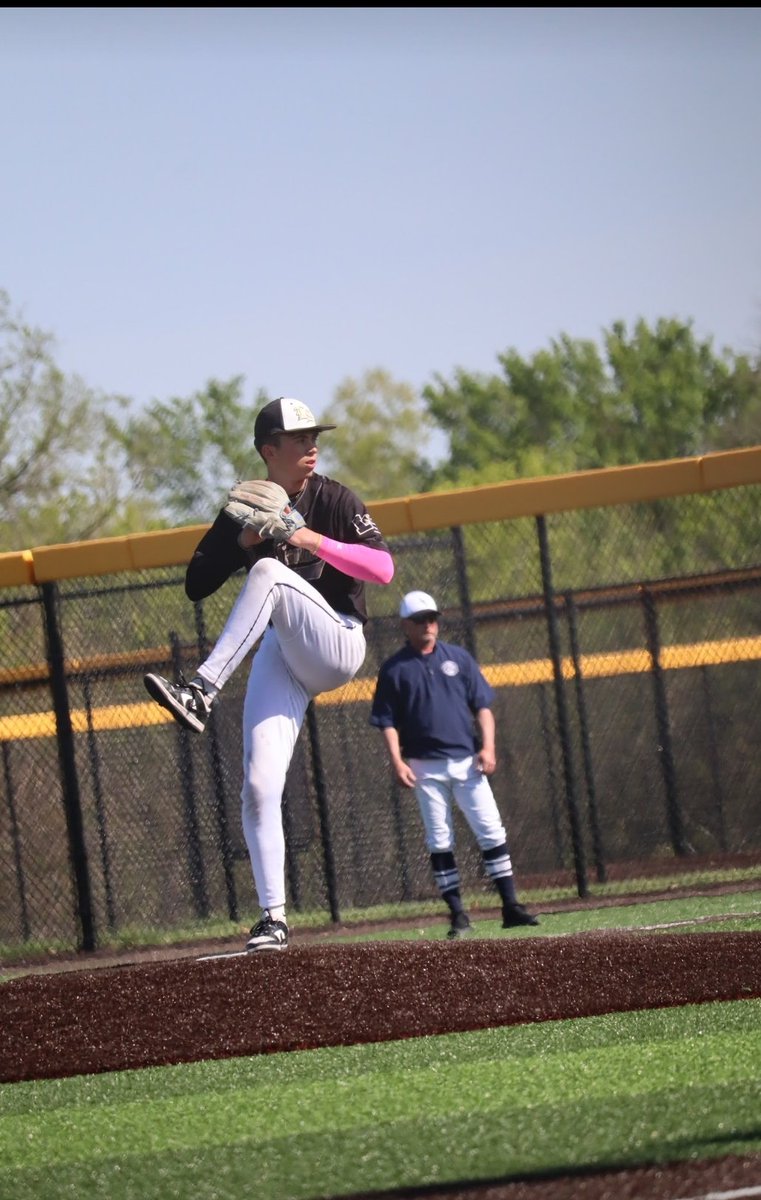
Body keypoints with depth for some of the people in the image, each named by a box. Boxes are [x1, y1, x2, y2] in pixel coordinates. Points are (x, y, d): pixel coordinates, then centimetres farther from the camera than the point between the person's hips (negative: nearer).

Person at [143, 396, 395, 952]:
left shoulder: (334, 499, 1)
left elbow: (383, 568, -10)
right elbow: (196, 585, 7)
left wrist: (314, 542, -21)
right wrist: (242, 542, -9)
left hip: (336, 642, -3)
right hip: (279, 656, 3)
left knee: (269, 572, -31)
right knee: (260, 787, -12)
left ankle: (202, 692, -40)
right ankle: (274, 918, -7)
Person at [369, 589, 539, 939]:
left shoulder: (458, 658, 9)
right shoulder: (394, 669, 4)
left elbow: (482, 705, 8)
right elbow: (387, 722, 2)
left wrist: (487, 747, -4)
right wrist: (397, 761, -11)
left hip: (466, 762, 2)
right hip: (426, 768, -1)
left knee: (491, 832, -4)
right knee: (439, 841, -1)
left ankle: (511, 906, -2)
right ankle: (458, 915, 3)